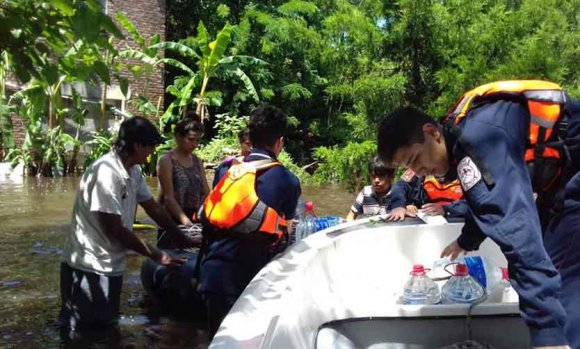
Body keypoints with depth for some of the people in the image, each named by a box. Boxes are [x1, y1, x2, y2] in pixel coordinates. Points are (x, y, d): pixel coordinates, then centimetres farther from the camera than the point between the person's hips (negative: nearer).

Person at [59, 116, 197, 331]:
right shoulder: (106, 172, -24)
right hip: (88, 266, -9)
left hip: (110, 265, 9)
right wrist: (156, 255, -14)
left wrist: (183, 240, 12)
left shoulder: (134, 171, 4)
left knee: (106, 326, 20)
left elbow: (154, 208, 13)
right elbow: (114, 229, -23)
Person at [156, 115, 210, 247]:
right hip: (172, 222, -5)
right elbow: (169, 198, -14)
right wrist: (186, 222, -25)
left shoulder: (197, 161, 11)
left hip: (195, 219, 5)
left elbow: (206, 193, 7)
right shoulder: (166, 161, -7)